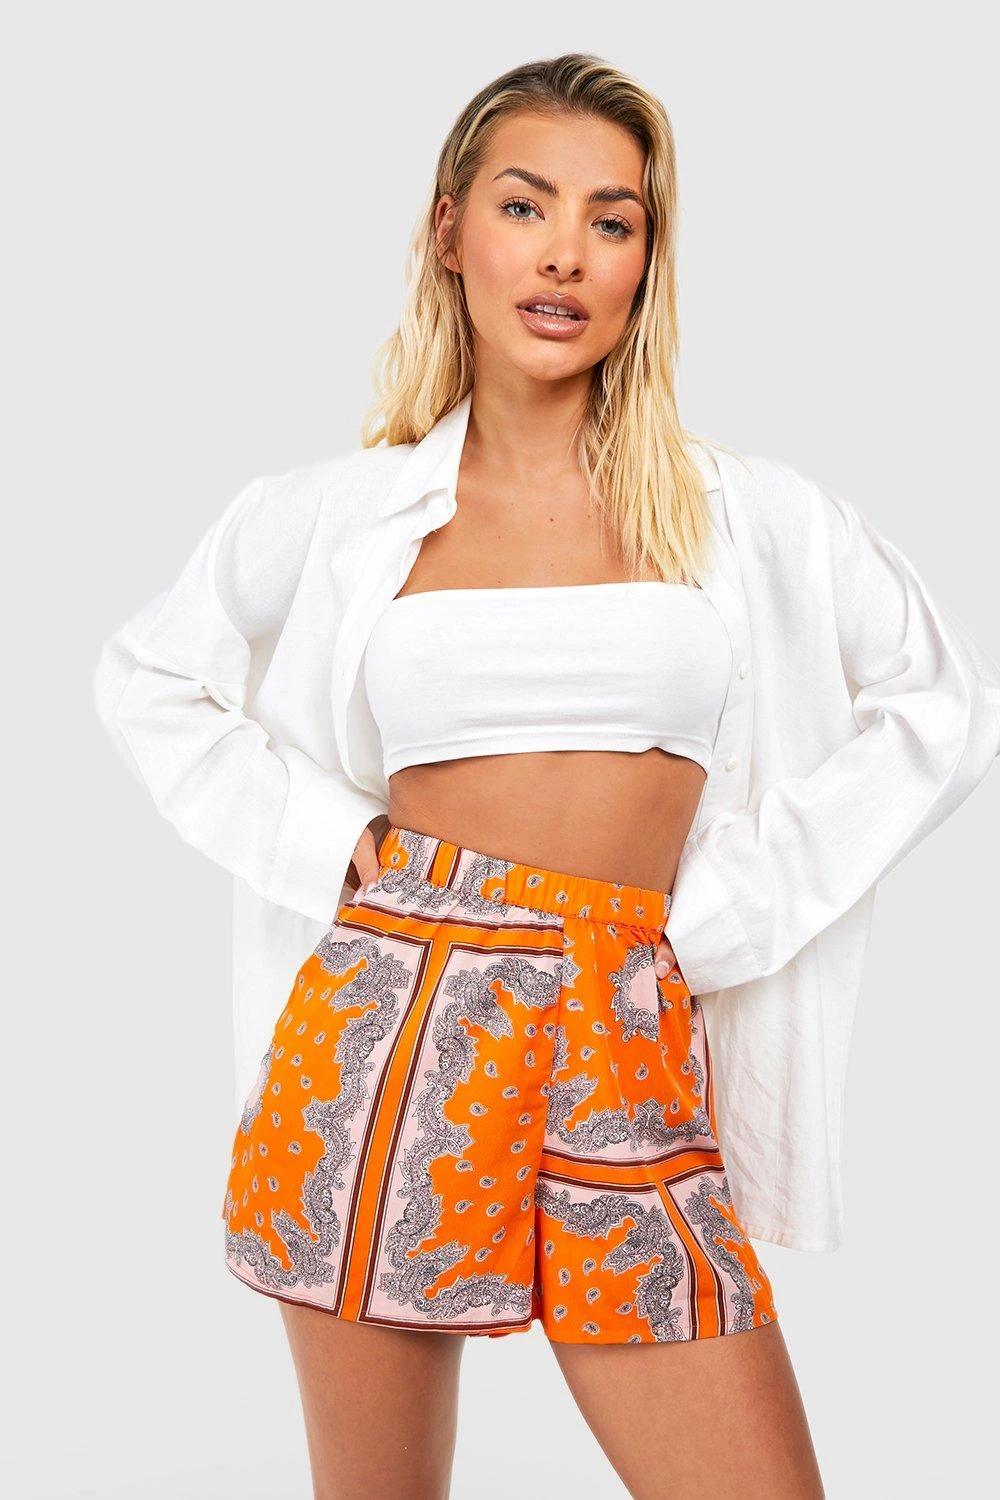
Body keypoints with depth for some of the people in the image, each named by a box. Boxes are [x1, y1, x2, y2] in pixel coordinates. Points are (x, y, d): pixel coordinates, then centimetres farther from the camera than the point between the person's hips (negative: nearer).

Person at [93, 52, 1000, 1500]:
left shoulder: (742, 510, 5)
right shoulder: (339, 513, 5)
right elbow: (147, 679, 18)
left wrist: (732, 907, 4)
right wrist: (314, 837, 3)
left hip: (631, 1055, 0)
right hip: (388, 1015, 0)